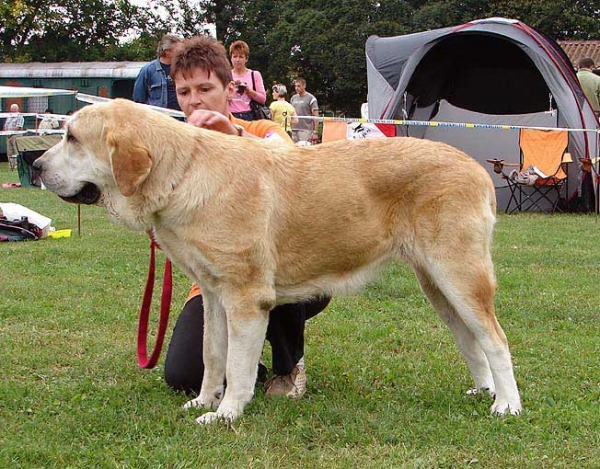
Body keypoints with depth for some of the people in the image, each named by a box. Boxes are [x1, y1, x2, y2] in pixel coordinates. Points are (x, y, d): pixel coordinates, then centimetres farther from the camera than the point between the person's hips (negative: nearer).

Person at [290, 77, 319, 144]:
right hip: (294, 130, 6)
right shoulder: (293, 98, 15)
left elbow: (316, 117, -6)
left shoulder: (311, 99, -3)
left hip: (305, 131, -6)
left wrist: (315, 132, -12)